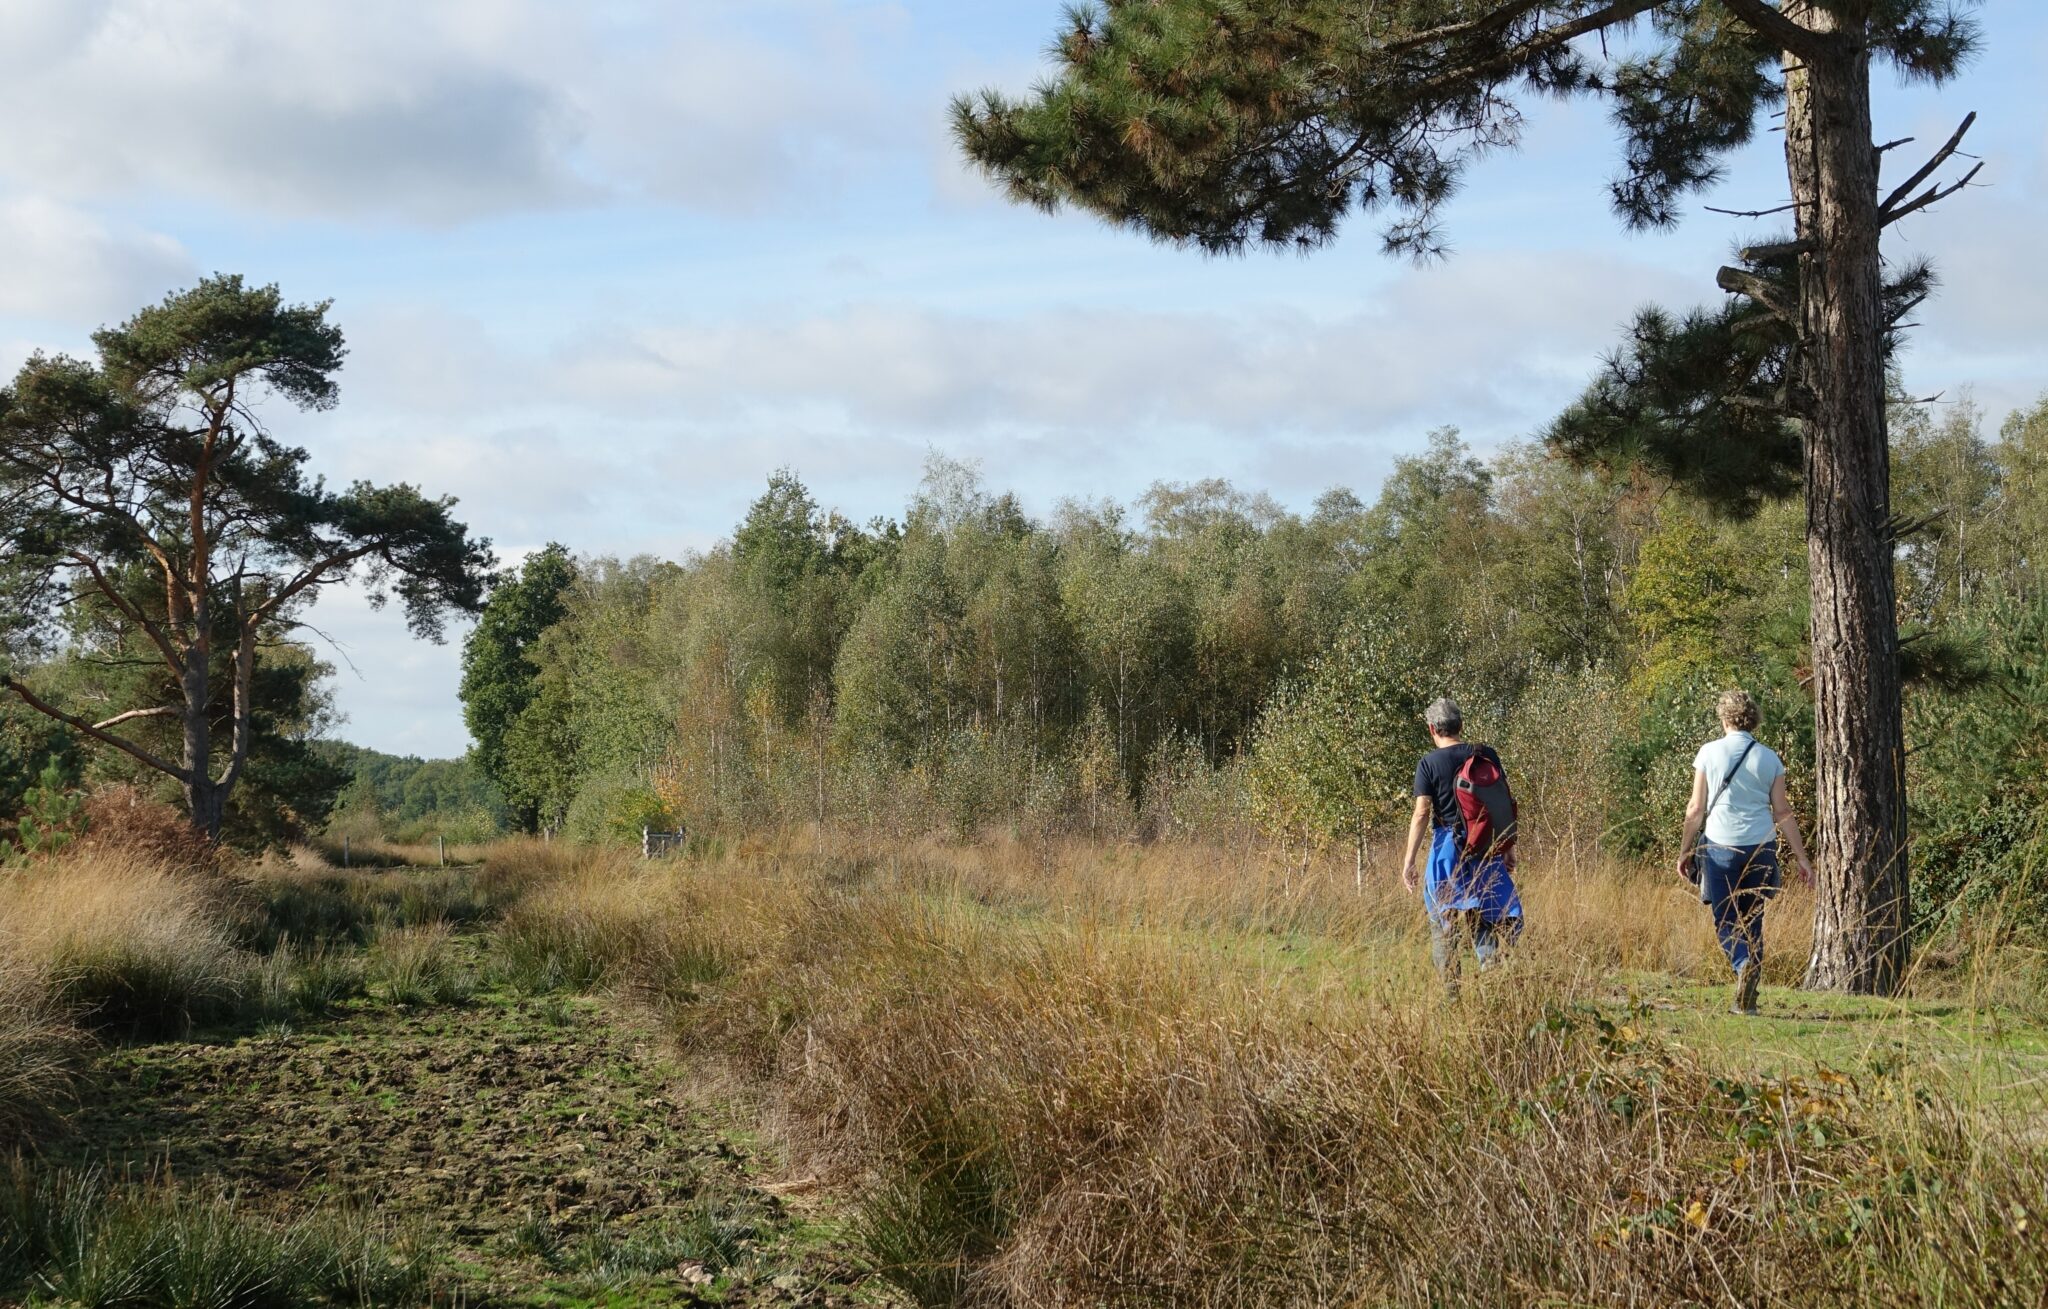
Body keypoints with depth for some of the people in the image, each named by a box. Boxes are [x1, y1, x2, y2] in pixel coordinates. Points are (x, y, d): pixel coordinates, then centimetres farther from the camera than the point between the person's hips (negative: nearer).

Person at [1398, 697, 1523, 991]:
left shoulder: (1429, 764, -6)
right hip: (1487, 846, 3)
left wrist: (1409, 860, -7)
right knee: (1485, 915, 9)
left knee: (1443, 918, 7)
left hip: (1448, 847, -3)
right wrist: (1509, 847, 14)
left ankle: (1451, 989, 5)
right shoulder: (1486, 755, 2)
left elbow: (1422, 814, -10)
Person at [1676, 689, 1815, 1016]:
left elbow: (1697, 809, -1)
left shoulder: (1709, 752, -1)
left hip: (1720, 846, -2)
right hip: (1761, 847, 2)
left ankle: (1743, 964, -25)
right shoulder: (1769, 758, 5)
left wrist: (1684, 851, 8)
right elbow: (1783, 813, 4)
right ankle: (1748, 999, 10)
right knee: (1752, 923, 12)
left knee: (1725, 923, 5)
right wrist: (1801, 858, 9)